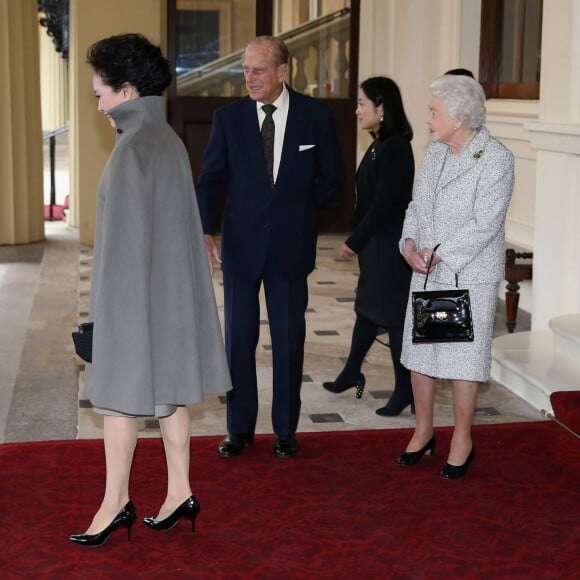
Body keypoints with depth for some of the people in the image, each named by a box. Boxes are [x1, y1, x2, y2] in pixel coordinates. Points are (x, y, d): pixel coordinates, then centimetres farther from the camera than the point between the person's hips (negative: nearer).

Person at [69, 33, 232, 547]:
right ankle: (180, 492, 20)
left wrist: (109, 306, -13)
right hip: (171, 290, 9)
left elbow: (127, 235, -19)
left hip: (136, 294, -9)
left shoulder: (134, 148, -18)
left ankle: (116, 503, 12)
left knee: (119, 397, 2)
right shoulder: (168, 139, 9)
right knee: (168, 393, 13)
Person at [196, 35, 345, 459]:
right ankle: (240, 428, 19)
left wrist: (297, 212, 0)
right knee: (239, 337, 7)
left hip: (291, 245, -1)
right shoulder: (229, 118, -1)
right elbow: (211, 179, -1)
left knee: (289, 338, 7)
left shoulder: (316, 116, -3)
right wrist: (206, 230, -14)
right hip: (241, 243, 1)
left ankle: (286, 430, 19)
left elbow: (332, 178, 5)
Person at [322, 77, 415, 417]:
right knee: (368, 307, 19)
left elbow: (384, 202, -20)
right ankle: (352, 373, 32)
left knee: (393, 314, -1)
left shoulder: (396, 149, -18)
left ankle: (405, 389, 9)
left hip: (390, 244, -9)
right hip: (374, 242, 9)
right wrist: (357, 240, 9)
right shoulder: (380, 145, 10)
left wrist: (355, 241, -13)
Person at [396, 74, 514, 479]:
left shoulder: (496, 159, -13)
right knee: (418, 353, 12)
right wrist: (410, 242, -7)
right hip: (426, 275, 7)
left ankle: (462, 442, 18)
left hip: (471, 278, -7)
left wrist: (438, 254, -19)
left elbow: (485, 225, -18)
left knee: (463, 358, 1)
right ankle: (423, 432, 29)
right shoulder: (435, 153, 9)